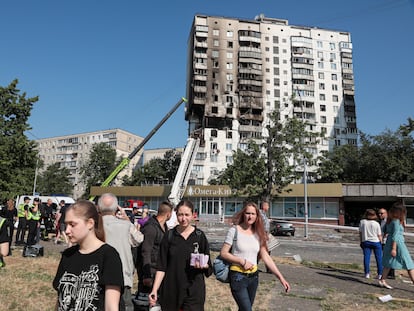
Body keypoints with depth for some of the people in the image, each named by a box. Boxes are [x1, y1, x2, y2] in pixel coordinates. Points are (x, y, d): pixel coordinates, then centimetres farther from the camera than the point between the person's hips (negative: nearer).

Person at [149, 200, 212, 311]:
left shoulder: (199, 236, 0)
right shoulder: (169, 236, 1)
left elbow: (208, 265, 5)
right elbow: (161, 267, 2)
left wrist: (203, 265, -16)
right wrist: (154, 290, -6)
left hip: (194, 290, -1)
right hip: (171, 291, 1)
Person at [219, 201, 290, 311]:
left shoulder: (258, 233, 3)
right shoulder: (234, 230, -10)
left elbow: (266, 257, 0)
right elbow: (223, 253, -9)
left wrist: (280, 277, -6)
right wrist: (242, 261, -18)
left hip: (254, 277, 5)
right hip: (238, 276, -5)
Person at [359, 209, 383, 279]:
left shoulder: (362, 222, -3)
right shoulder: (376, 223, -8)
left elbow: (360, 233, 4)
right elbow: (379, 235, -4)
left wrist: (360, 242, 15)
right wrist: (381, 242, 11)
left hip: (365, 242, 2)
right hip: (376, 242, -1)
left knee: (366, 257, 4)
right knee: (379, 258, 9)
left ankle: (367, 273, 5)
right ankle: (380, 274, 13)